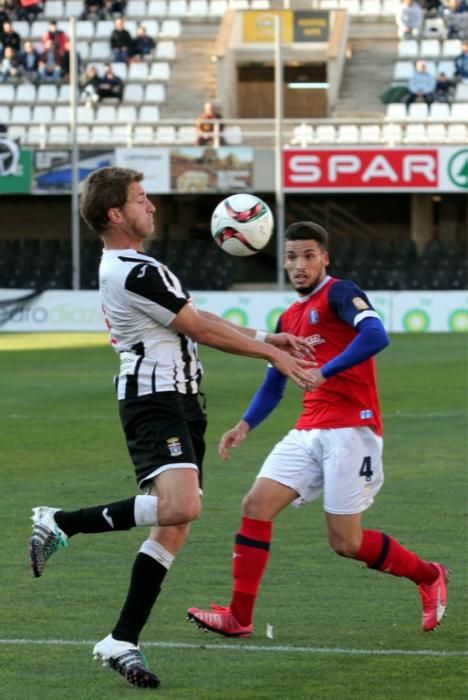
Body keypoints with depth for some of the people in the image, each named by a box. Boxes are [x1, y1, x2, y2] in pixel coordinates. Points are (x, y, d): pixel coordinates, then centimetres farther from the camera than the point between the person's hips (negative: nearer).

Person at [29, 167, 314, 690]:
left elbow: (196, 322, 24)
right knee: (180, 506, -29)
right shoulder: (136, 273, -16)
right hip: (156, 403, -11)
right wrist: (272, 354, 1)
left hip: (177, 405, 11)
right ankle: (61, 523, -15)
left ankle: (122, 641, 5)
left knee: (174, 528, 5)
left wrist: (264, 338, 21)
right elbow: (202, 330, -9)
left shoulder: (124, 267, 17)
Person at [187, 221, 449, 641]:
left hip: (351, 428, -8)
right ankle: (239, 617, -3)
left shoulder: (340, 294, -5)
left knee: (346, 542, -6)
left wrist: (325, 372, -28)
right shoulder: (288, 320, 19)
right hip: (308, 431, 8)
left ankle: (429, 577, 18)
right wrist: (245, 426, 10)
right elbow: (273, 386, 26)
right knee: (257, 505, -6)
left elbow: (375, 335, -24)